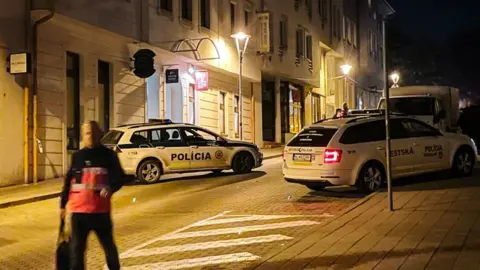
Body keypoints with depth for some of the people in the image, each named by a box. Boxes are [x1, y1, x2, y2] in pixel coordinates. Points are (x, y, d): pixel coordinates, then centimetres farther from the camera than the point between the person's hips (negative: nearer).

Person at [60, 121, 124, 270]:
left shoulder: (108, 155, 2)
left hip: (101, 210, -1)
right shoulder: (77, 156, 7)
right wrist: (63, 205, 10)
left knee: (109, 245, 10)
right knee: (76, 248, 2)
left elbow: (119, 178, 0)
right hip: (79, 209, 1)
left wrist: (110, 188, -21)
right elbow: (68, 182, 11)